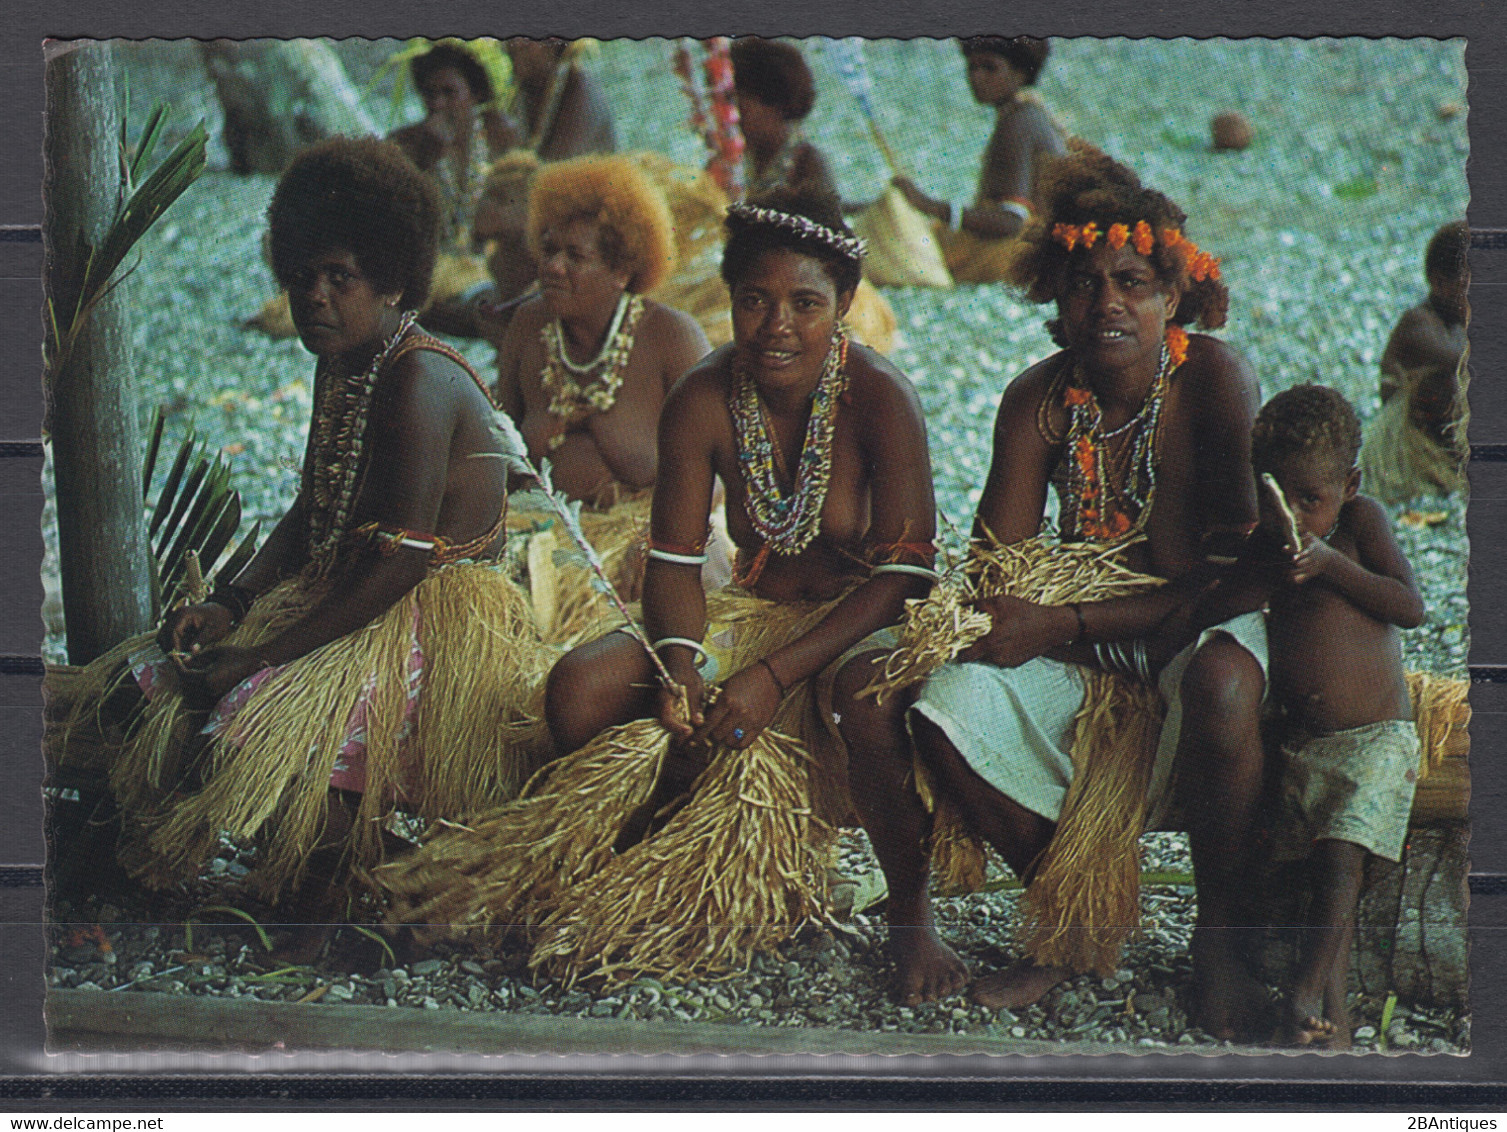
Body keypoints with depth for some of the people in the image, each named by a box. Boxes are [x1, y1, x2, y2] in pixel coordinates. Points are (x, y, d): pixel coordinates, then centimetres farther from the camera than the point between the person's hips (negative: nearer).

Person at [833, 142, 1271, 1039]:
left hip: (1193, 629, -4)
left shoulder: (1215, 379, -20)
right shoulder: (1039, 401, -10)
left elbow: (1230, 575, -26)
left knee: (1221, 686, -40)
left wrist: (1064, 624, -32)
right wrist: (992, 618, -32)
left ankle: (1220, 939, -16)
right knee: (946, 704, -22)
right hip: (1077, 637, 4)